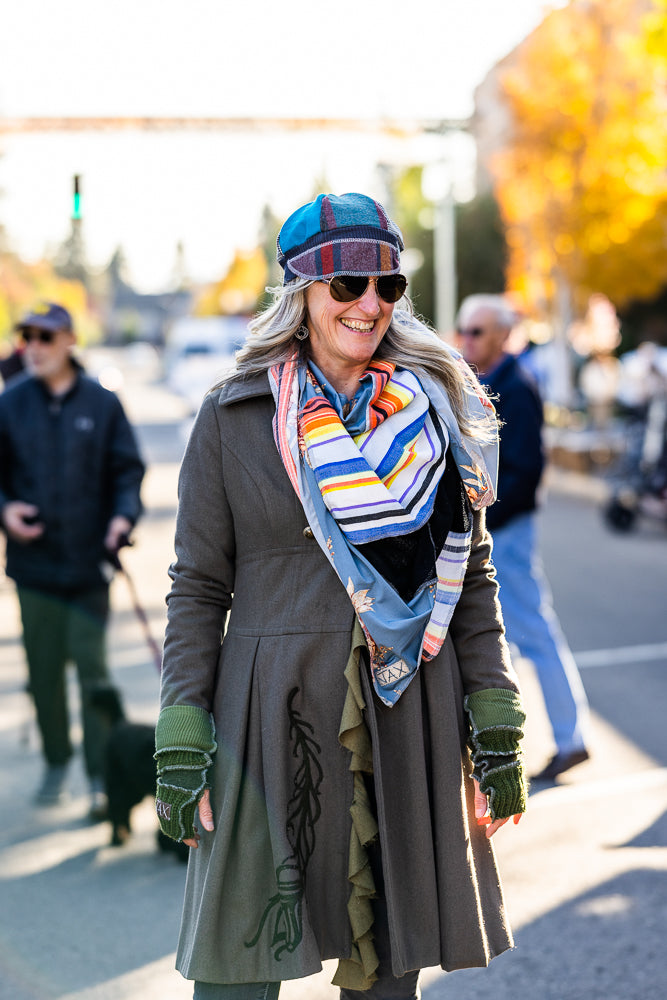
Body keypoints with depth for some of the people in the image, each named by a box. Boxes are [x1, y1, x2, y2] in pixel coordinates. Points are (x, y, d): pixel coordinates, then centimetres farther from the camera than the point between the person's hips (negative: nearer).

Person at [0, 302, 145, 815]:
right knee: (43, 667, 9)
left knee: (92, 666, -1)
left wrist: (124, 514, -15)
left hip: (89, 561, -2)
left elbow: (128, 469, 2)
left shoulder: (102, 404, 0)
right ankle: (56, 762, 25)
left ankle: (103, 773, 6)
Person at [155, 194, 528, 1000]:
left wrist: (496, 730, 4)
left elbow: (471, 577, 9)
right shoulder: (231, 418, 2)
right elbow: (198, 590, 3)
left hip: (409, 716, 2)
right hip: (274, 715, -2)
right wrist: (181, 745, -4)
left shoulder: (436, 412, 8)